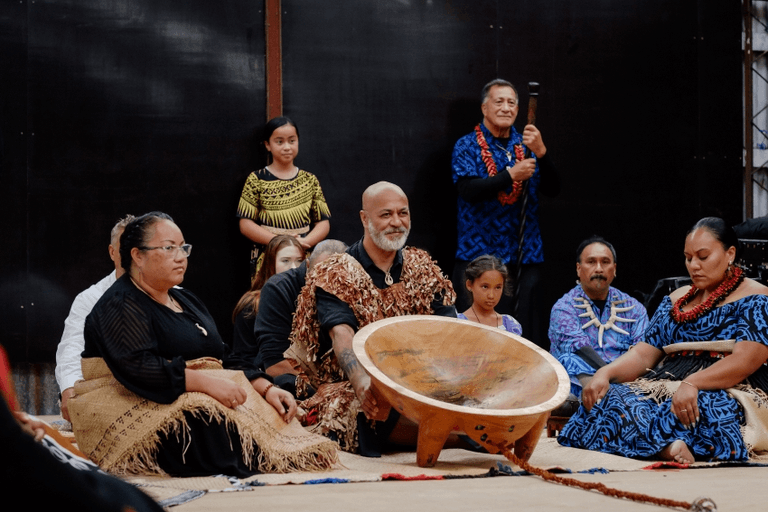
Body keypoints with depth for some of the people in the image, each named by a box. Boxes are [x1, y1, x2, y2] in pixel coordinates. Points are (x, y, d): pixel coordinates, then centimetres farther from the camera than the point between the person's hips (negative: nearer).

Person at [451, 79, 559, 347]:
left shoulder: (526, 144, 12)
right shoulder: (467, 146, 4)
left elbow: (552, 189, 1)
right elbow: (469, 190, -12)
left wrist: (541, 152, -15)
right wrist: (511, 175, -20)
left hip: (524, 255, 3)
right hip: (478, 253, -3)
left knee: (526, 330, 0)